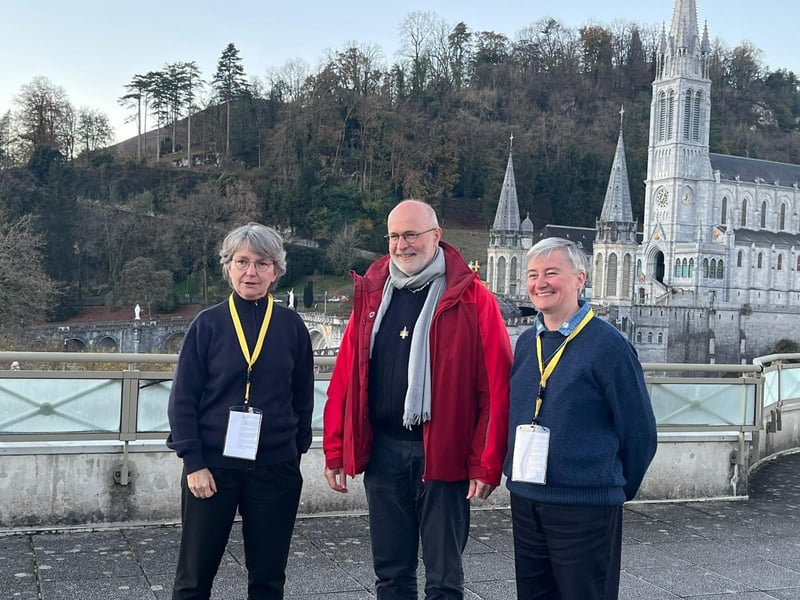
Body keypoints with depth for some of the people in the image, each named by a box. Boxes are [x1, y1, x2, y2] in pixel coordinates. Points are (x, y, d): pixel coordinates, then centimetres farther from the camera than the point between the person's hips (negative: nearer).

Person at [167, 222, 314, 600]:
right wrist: (193, 463, -9)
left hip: (275, 469, 1)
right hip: (212, 466, -1)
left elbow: (302, 398, 8)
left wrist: (296, 452, 8)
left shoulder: (291, 326, 1)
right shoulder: (207, 324, -2)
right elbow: (183, 398, -3)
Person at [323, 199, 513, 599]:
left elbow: (496, 388, -8)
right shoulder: (371, 293, 8)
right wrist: (335, 450, 6)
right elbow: (344, 378, 8)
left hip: (443, 454, -4)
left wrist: (487, 464, -10)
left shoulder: (471, 298, -5)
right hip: (382, 451, 4)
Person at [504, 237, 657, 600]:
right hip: (524, 501, 6)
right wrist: (517, 474, 15)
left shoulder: (607, 345, -11)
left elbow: (639, 432, -7)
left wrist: (617, 489, 3)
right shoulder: (525, 343, 7)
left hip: (586, 506, -6)